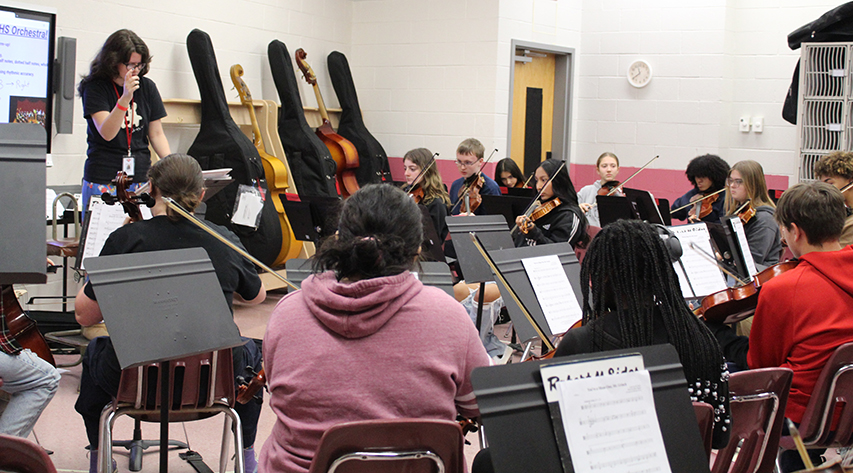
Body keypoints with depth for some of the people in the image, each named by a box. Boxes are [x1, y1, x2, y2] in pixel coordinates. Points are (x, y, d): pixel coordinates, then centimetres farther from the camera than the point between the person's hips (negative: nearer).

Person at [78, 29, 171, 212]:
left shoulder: (147, 87, 8)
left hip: (141, 178, 3)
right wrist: (125, 98, -26)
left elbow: (156, 134, 13)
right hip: (103, 181, -3)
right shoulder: (95, 87, -2)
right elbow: (107, 133, -14)